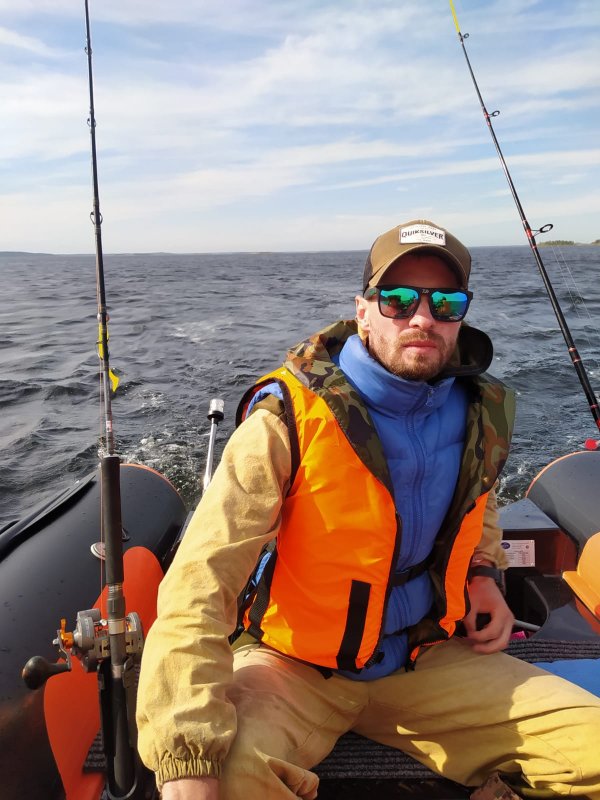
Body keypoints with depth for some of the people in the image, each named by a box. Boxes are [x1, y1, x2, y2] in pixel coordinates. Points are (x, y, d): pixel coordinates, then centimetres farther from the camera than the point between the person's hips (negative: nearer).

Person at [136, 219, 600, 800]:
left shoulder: (480, 412, -2)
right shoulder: (289, 421, -21)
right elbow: (198, 585, -27)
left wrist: (483, 572, 4)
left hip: (428, 659, 5)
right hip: (294, 665, -4)